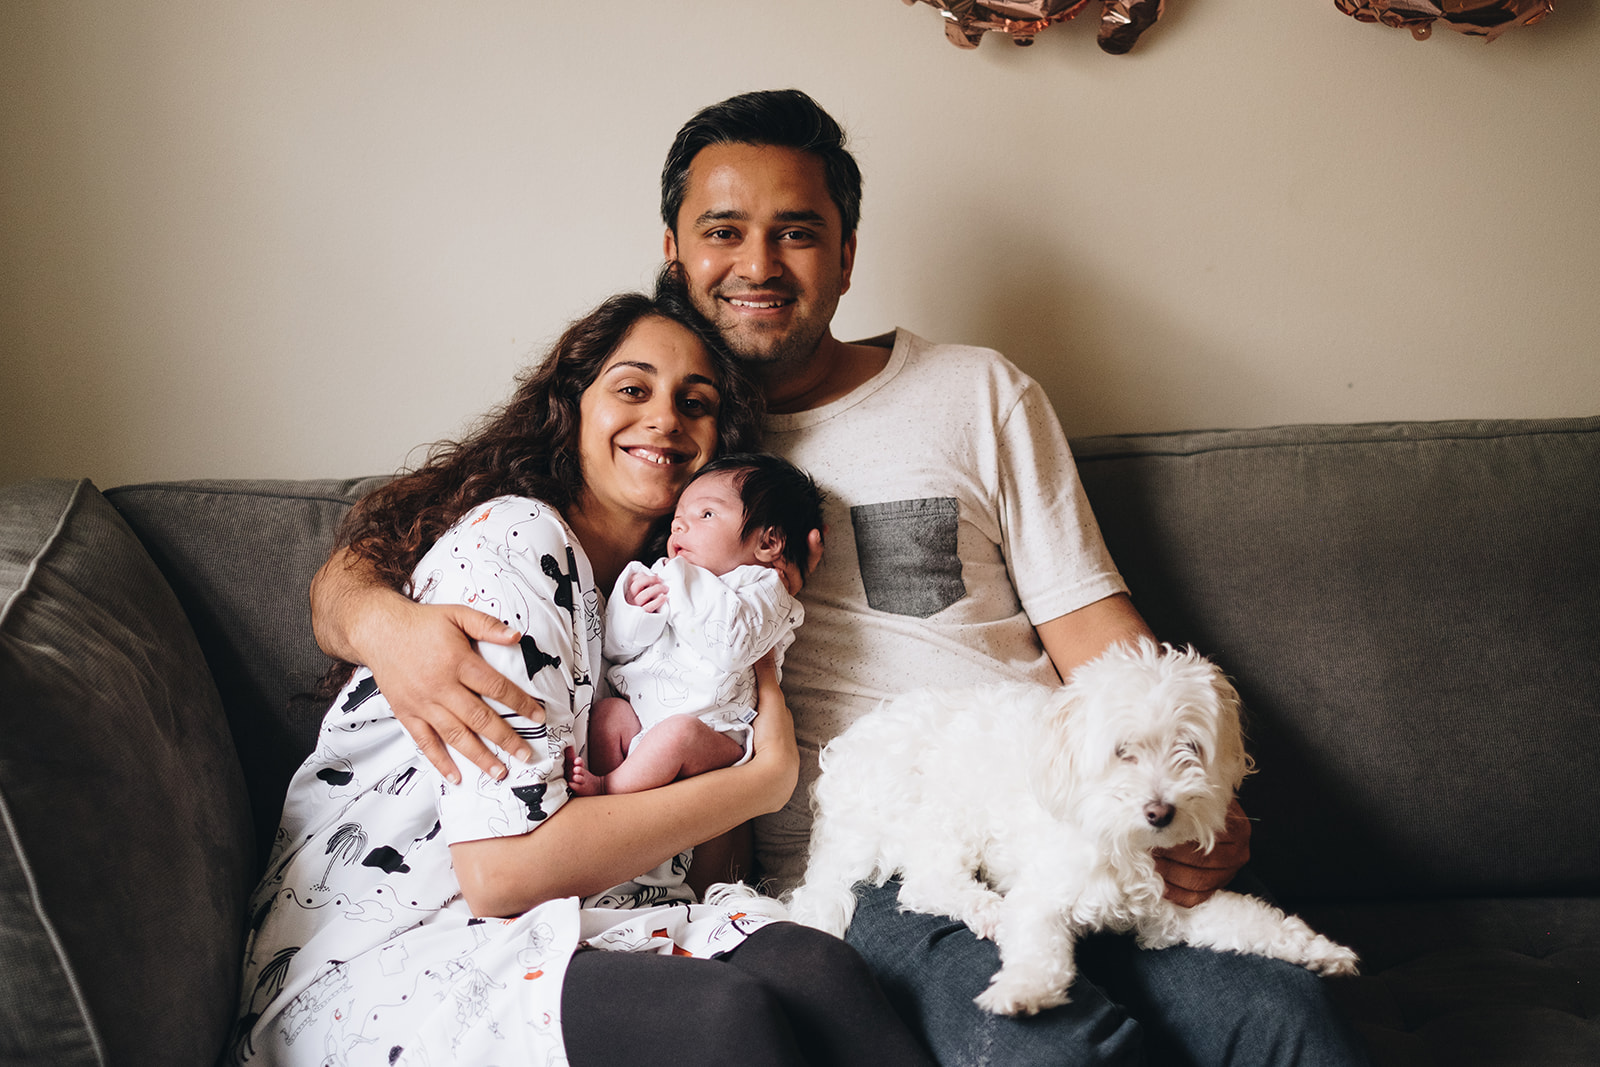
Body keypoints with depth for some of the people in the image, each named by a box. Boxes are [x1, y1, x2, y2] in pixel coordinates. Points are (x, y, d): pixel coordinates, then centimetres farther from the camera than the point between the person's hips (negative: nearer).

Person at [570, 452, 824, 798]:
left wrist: (680, 587, -18)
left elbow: (731, 642, -24)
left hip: (715, 733, -7)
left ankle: (606, 789, -17)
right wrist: (633, 608, -7)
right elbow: (617, 649, 15)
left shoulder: (763, 588, 0)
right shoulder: (662, 581, 23)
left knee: (677, 732, -32)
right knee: (607, 711, -13)